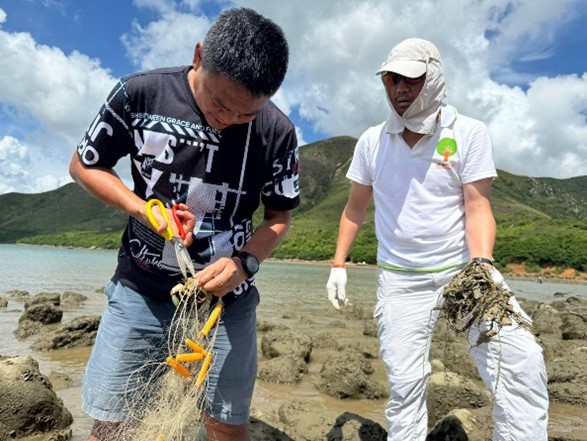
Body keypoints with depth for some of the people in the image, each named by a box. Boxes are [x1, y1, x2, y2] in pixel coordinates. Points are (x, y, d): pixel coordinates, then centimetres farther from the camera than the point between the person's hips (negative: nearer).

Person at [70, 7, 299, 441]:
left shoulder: (277, 132, -10)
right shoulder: (140, 94, -10)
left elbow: (280, 215, 1)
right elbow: (84, 165, 3)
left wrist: (246, 262, -18)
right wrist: (144, 210, -14)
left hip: (225, 295, 0)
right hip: (141, 289, 1)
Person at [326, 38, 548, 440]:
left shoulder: (469, 133, -4)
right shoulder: (371, 142, 3)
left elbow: (477, 208, -8)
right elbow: (356, 208, 11)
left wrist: (482, 265, -24)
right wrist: (339, 264, 8)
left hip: (463, 268, -1)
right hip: (400, 280, 1)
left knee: (521, 362, -15)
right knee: (404, 384, 1)